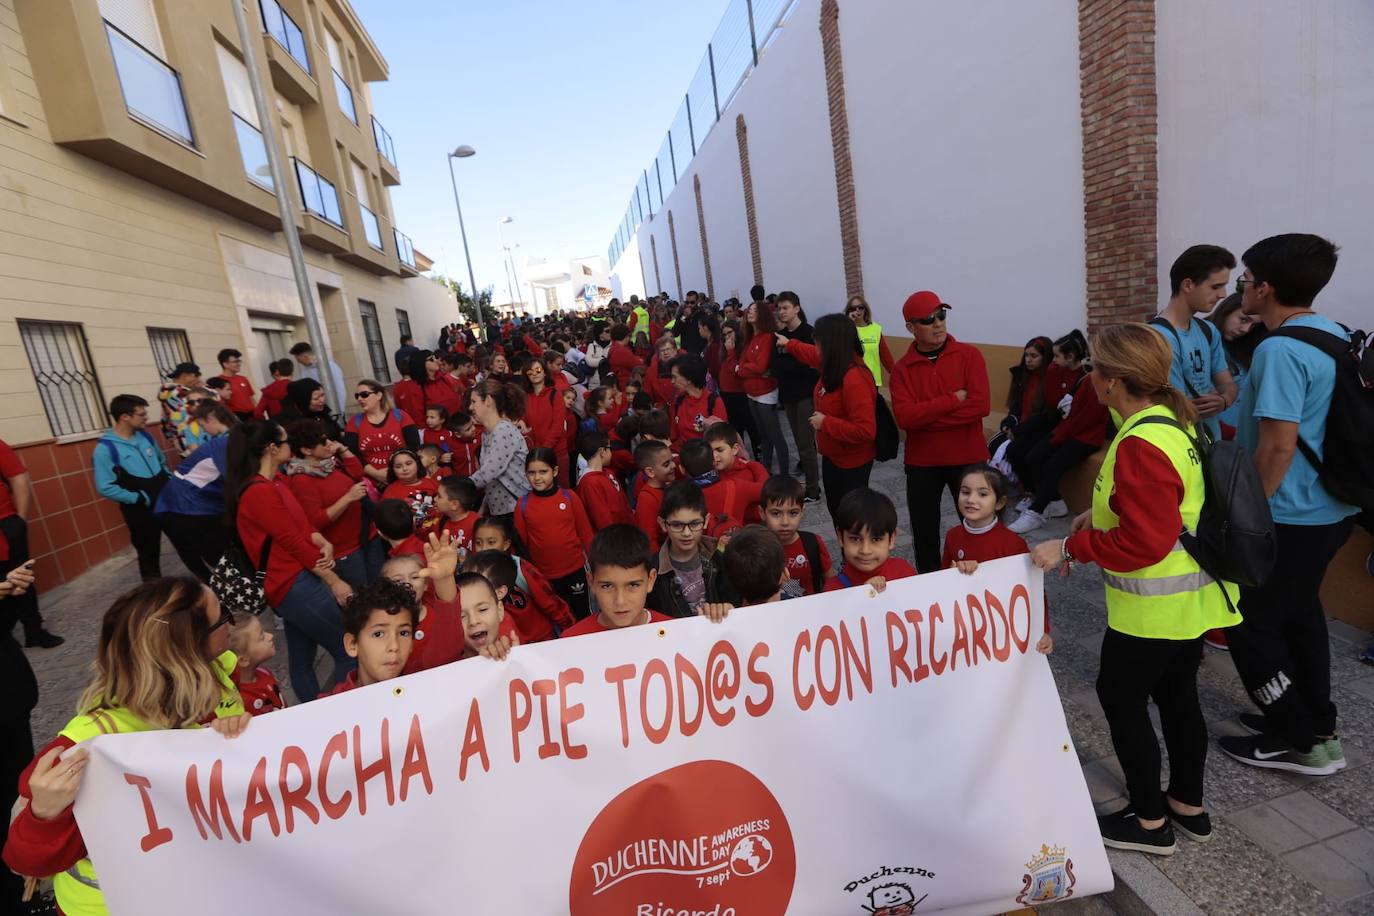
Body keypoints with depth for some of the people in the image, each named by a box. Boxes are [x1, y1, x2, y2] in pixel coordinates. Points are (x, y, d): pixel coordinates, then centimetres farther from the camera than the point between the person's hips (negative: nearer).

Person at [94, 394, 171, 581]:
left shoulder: (144, 435, 4)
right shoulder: (106, 448, -14)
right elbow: (105, 488, -16)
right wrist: (141, 499, -18)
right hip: (140, 511, -5)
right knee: (149, 553, 8)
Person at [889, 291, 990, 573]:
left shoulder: (969, 355, -3)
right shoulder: (902, 367, -1)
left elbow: (980, 405, -16)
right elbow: (904, 416, -15)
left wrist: (925, 416, -16)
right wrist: (953, 400, -18)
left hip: (968, 458, -1)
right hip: (922, 463, 1)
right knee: (924, 533, 10)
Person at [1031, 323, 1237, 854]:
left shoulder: (1141, 445, -27)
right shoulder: (1172, 421, 4)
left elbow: (1143, 543, -27)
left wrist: (1068, 547, -21)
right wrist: (1104, 514, 11)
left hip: (1155, 606, -9)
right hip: (1192, 596, 9)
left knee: (1121, 699, 7)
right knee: (1177, 695, 22)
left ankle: (1149, 822, 24)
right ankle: (1189, 806, 39)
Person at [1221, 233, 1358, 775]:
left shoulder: (1279, 350, -23)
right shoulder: (1335, 335, 8)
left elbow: (1278, 447, -25)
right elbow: (1312, 426, 17)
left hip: (1290, 515, -9)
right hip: (1329, 507, 9)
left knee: (1249, 622, 4)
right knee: (1298, 612, 21)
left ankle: (1301, 743, 15)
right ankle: (1316, 725, 34)